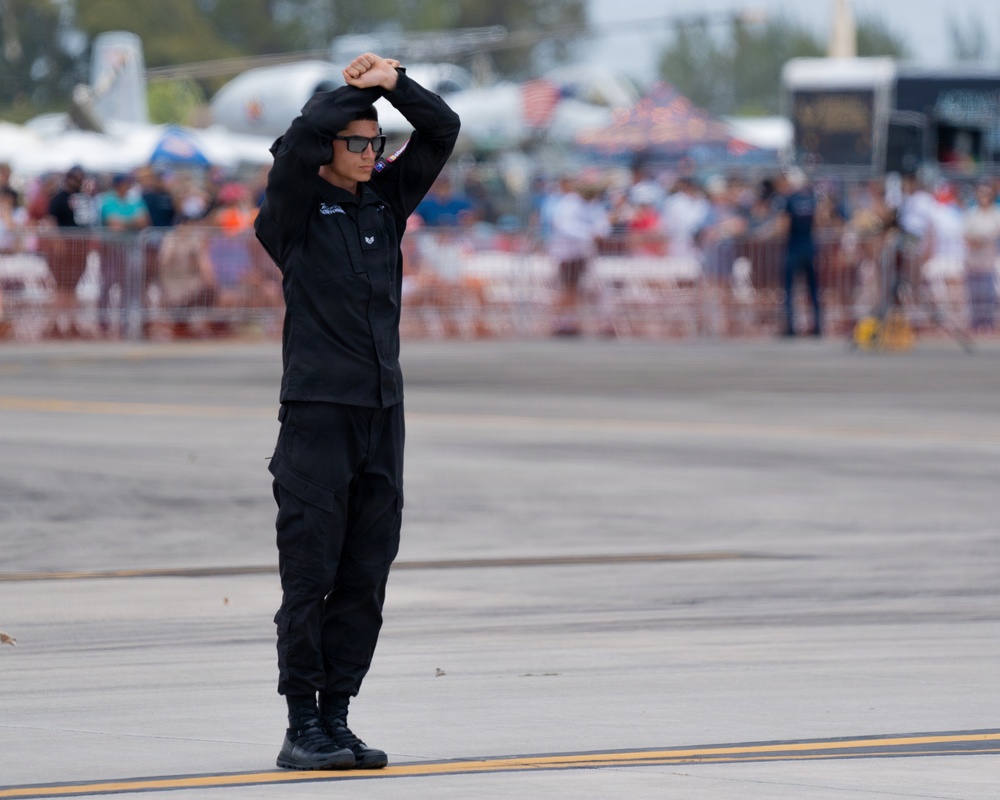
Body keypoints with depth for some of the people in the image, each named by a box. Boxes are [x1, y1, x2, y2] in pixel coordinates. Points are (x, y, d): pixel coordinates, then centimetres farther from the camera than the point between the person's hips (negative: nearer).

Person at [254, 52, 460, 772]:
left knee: (365, 580, 5)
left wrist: (394, 82, -5)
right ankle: (303, 726, -2)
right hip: (316, 414, -5)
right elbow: (302, 138, -18)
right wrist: (358, 88, -3)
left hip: (382, 415, 5)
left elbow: (442, 131, 8)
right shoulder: (294, 210, -2)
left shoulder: (387, 200, 13)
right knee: (310, 575, -5)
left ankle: (337, 717, 11)